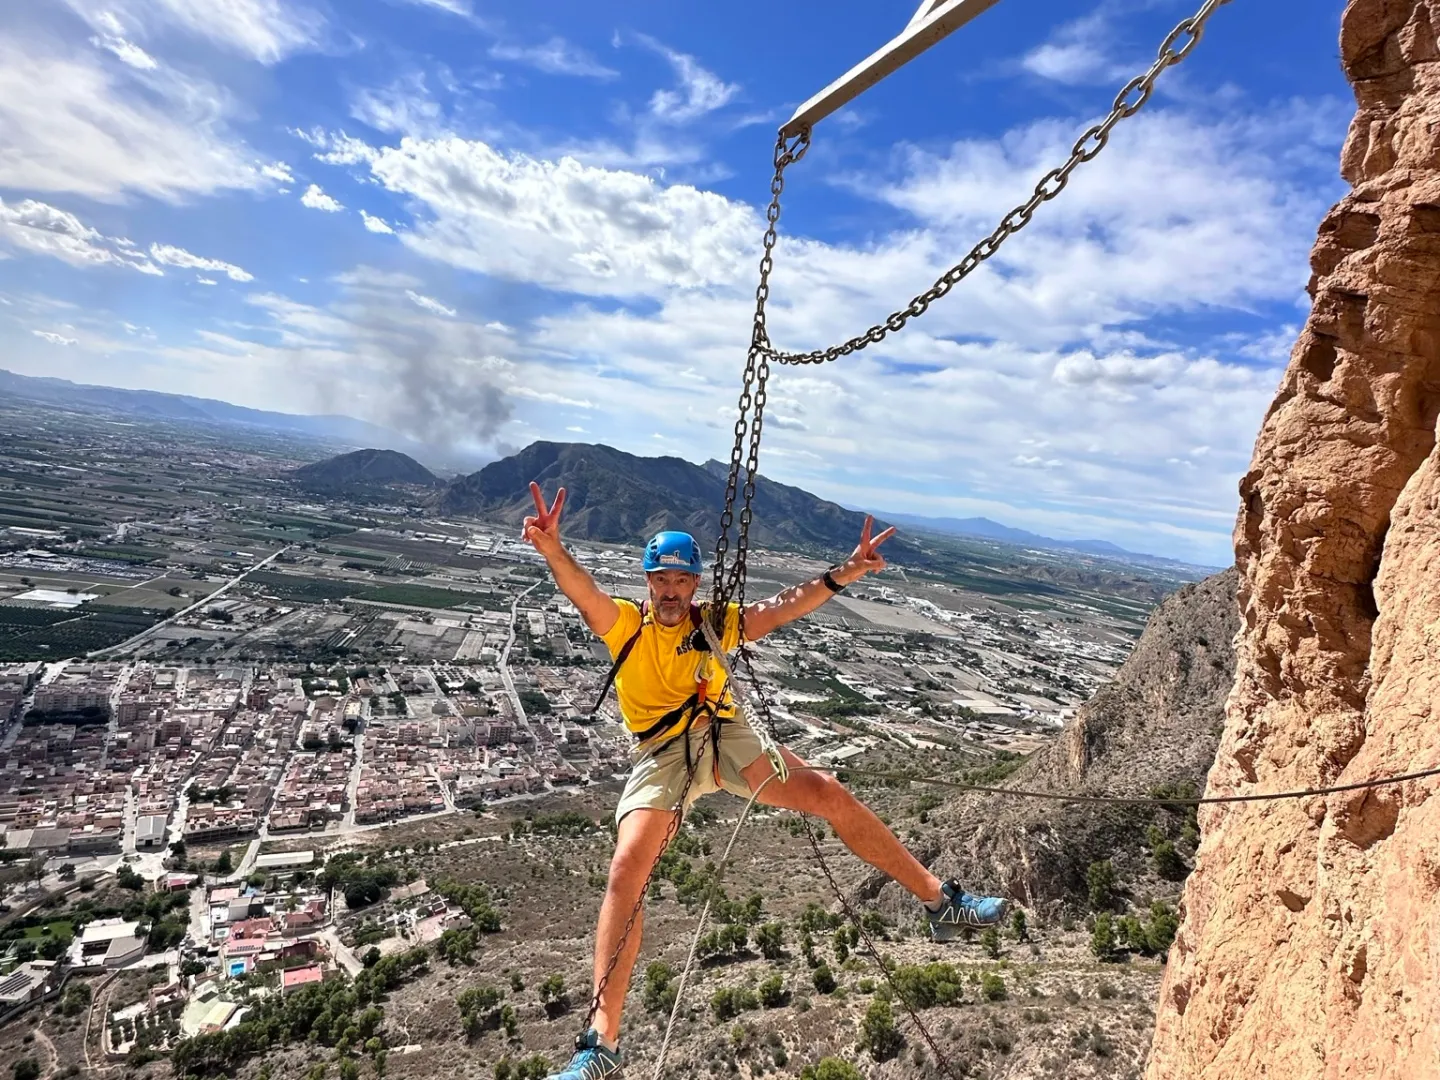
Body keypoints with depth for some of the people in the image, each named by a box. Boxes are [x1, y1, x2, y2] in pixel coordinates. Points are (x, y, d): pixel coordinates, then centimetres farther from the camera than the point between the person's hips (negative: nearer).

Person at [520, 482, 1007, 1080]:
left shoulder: (718, 622, 4)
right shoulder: (624, 624, -2)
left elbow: (784, 606, -4)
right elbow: (581, 590, -22)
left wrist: (843, 573, -18)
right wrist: (551, 549, -42)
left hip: (726, 738, 2)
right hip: (663, 756, -2)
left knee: (830, 794, -8)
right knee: (625, 872, -17)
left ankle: (940, 901, 7)